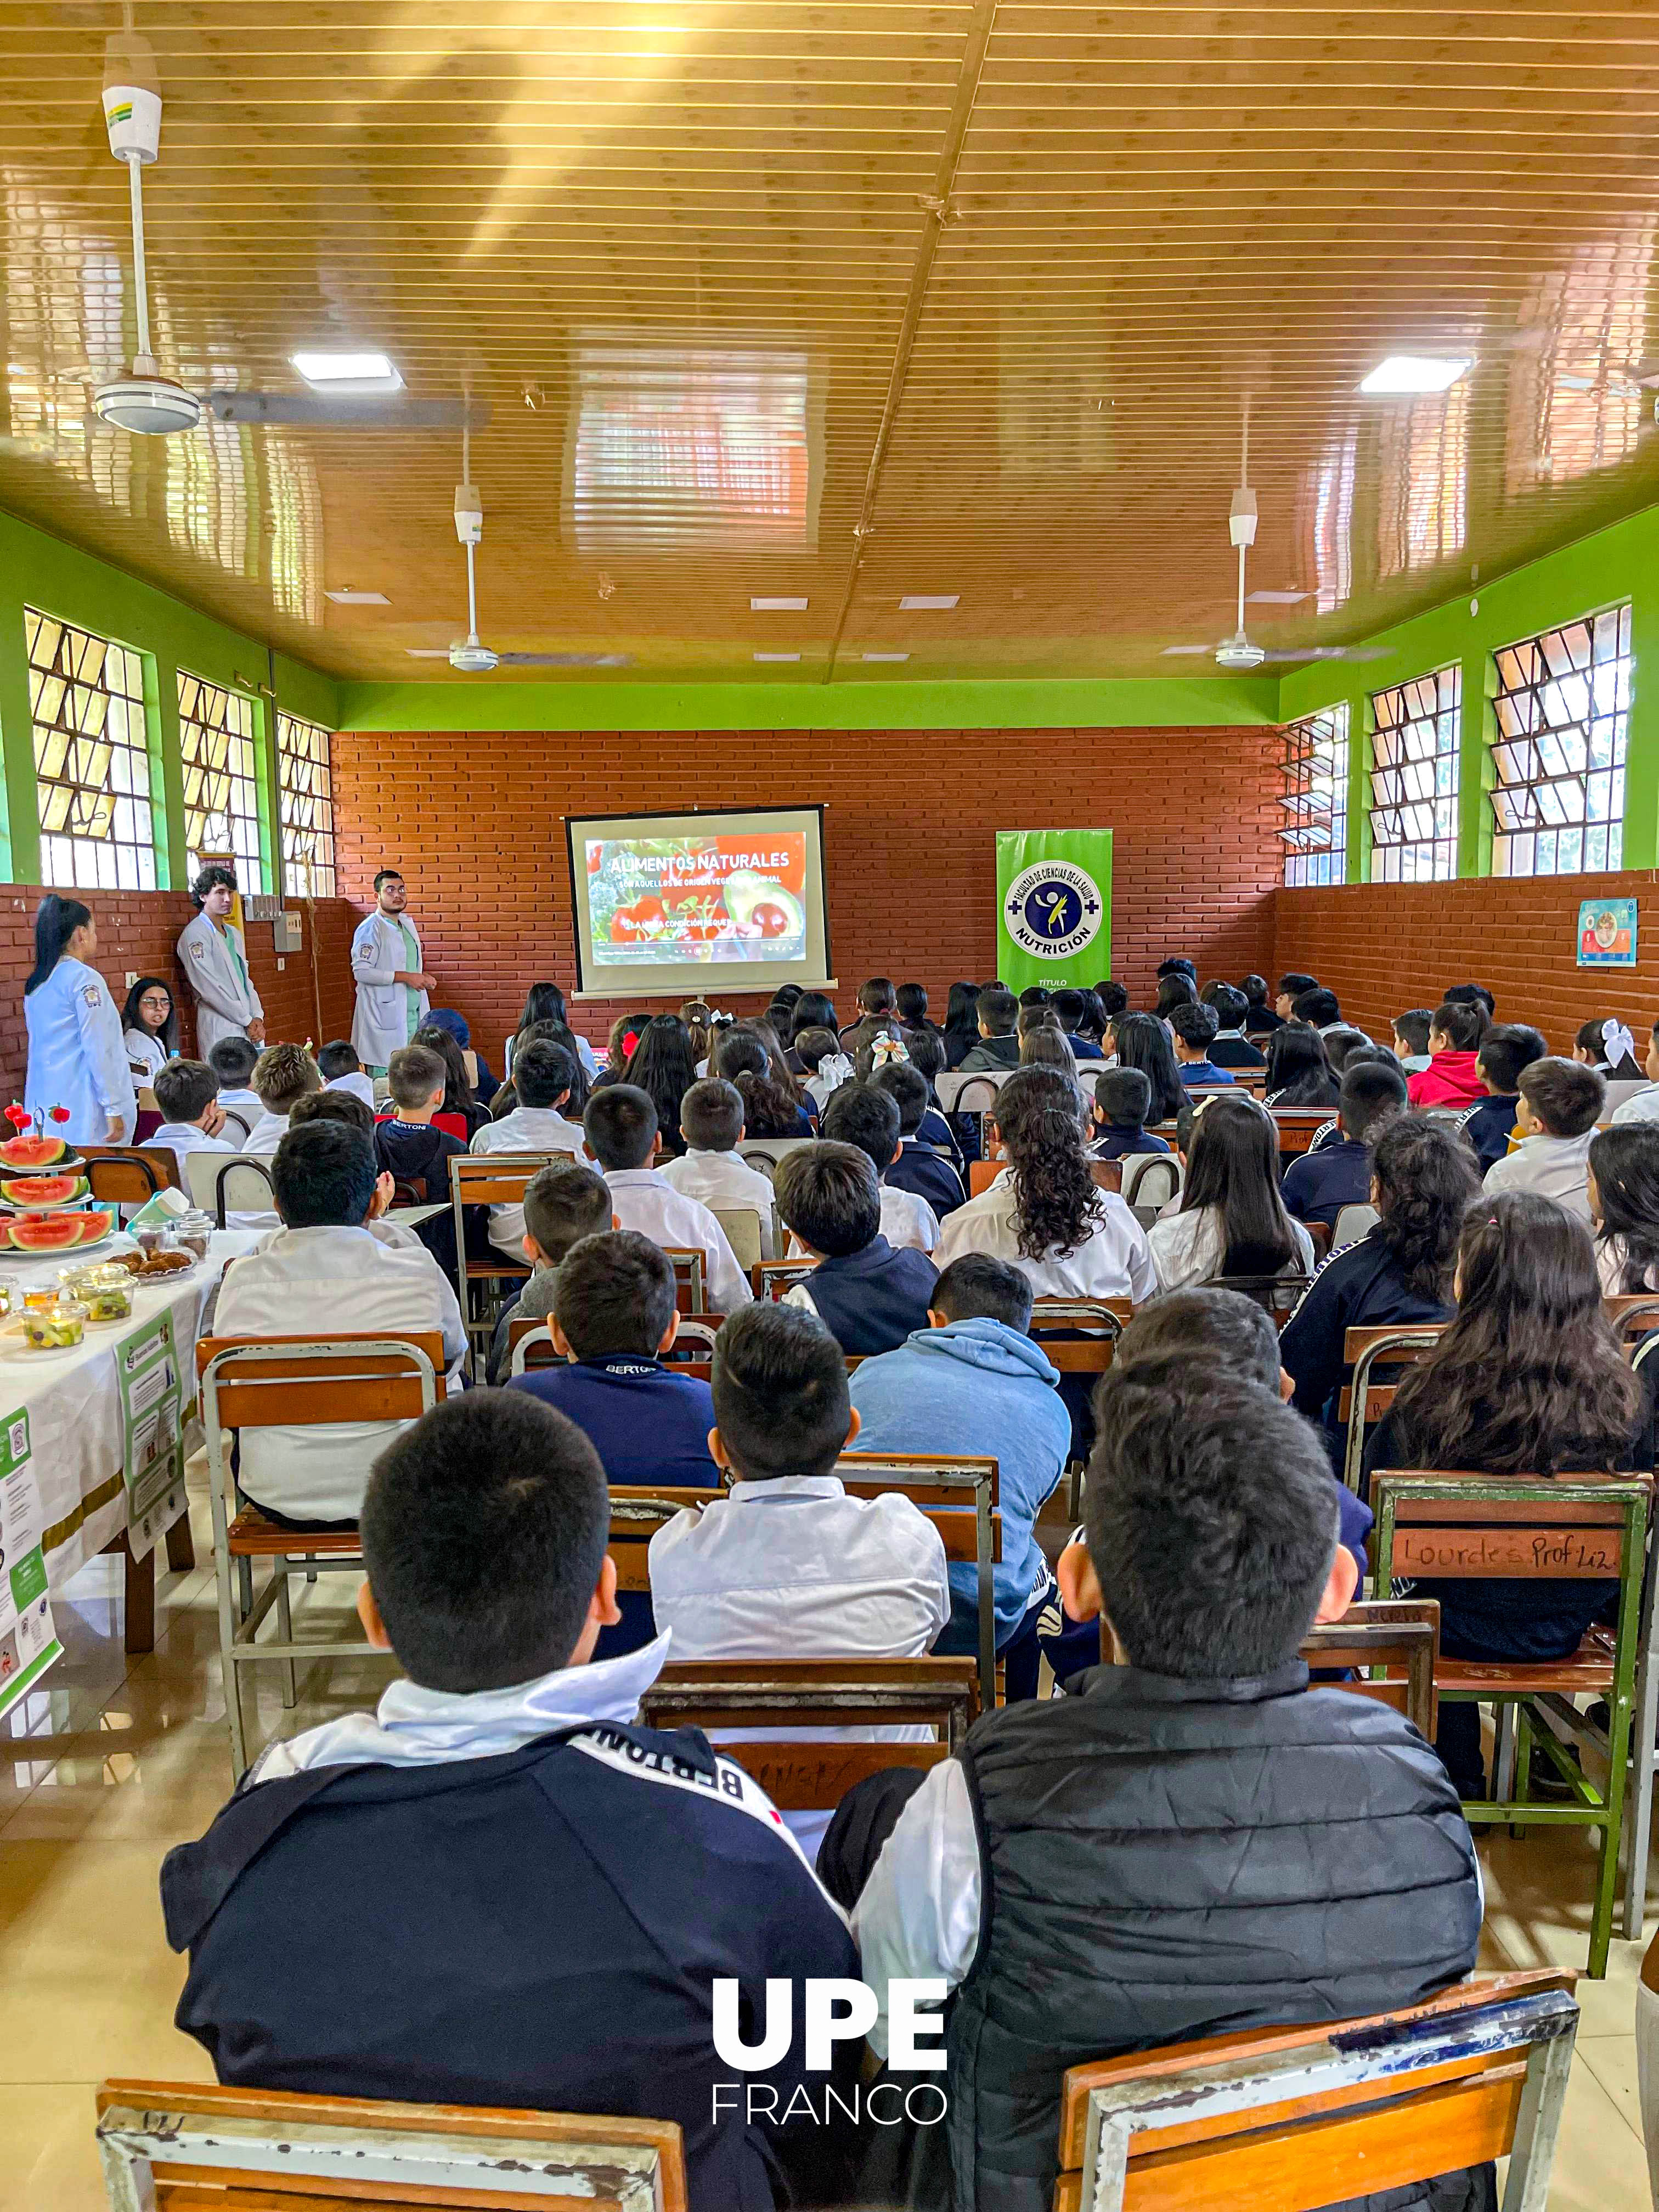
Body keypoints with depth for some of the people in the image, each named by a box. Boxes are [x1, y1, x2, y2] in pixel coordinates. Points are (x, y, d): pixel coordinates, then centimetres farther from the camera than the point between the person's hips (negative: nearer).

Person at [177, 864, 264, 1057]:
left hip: (251, 1029, 7)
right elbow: (209, 988, -13)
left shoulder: (234, 934, 21)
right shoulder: (195, 934, -5)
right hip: (221, 1030, -7)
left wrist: (258, 1018, 2)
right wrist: (248, 1021, -10)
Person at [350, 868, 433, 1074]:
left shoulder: (407, 923, 17)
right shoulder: (371, 927, -9)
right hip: (386, 1016, -8)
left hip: (414, 1013, 8)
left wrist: (422, 977, 7)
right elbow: (361, 971, -19)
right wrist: (405, 977, -18)